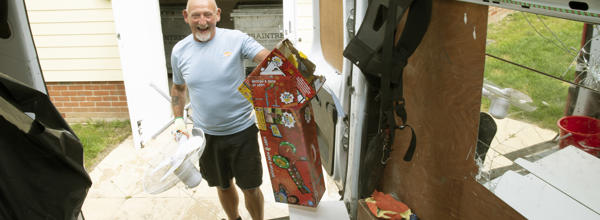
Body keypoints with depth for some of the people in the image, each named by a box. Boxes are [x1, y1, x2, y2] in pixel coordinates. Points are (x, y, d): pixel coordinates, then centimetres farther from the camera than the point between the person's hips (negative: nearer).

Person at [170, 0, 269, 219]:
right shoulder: (179, 51, -1)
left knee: (251, 187, 7)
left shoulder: (236, 39, -12)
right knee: (223, 186, 20)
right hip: (206, 134, 3)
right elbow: (178, 88, 14)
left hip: (242, 130, -3)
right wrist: (178, 119, 4)